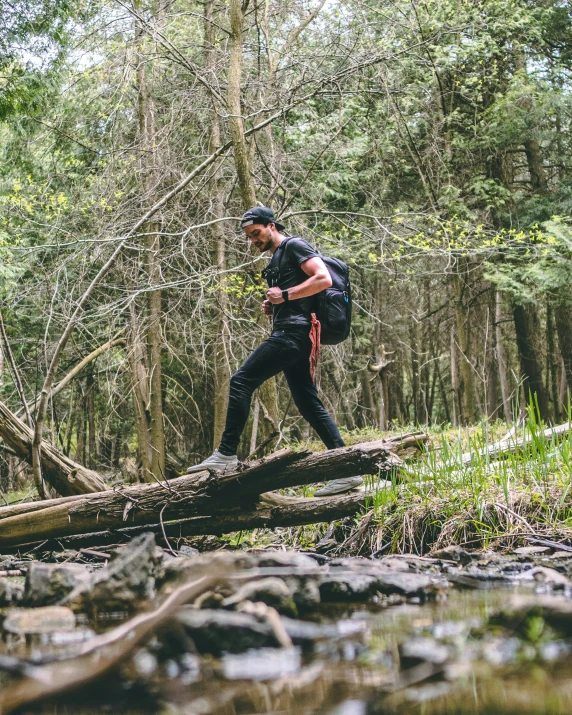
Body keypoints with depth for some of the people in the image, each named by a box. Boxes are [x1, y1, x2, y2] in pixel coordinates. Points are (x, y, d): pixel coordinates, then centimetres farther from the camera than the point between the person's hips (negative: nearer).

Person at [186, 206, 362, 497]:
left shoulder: (294, 246, -2)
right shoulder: (276, 261, 27)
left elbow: (324, 278, -15)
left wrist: (285, 295, -15)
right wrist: (273, 306, 14)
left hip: (294, 331, -11)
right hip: (290, 335, 11)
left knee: (241, 380, -13)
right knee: (308, 403, 6)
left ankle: (226, 455, -14)